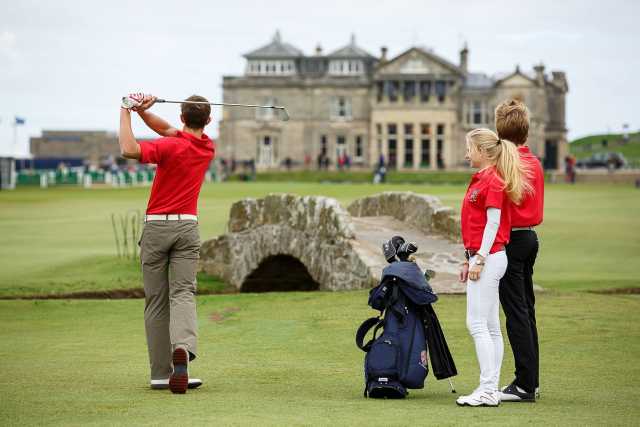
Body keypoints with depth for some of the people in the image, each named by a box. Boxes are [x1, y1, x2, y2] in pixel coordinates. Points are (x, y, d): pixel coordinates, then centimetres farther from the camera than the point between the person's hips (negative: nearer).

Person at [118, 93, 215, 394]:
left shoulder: (171, 147, -11)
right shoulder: (208, 148, 9)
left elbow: (129, 150, -27)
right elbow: (166, 129, 17)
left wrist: (126, 113, -15)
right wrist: (143, 112, 0)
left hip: (156, 225, -3)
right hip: (187, 226, 3)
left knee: (156, 301, 5)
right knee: (183, 293, -6)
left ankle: (161, 373, 6)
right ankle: (183, 348, -35)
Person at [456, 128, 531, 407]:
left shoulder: (492, 179, -12)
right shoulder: (480, 179, 17)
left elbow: (493, 222, -17)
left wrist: (479, 259, -19)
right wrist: (468, 260, 22)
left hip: (488, 258, -10)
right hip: (480, 257, 10)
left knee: (477, 323, -12)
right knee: (490, 326, 9)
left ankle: (487, 389, -12)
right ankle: (491, 390, 11)